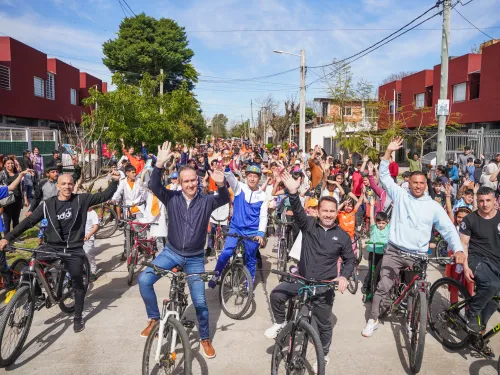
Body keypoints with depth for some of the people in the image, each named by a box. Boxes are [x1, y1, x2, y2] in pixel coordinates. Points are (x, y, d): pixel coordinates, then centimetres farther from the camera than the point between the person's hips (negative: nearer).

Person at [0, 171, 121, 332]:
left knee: (77, 283, 6)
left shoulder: (81, 200, -5)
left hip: (74, 250, -1)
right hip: (53, 248, 1)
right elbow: (29, 221, -2)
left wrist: (115, 181, -13)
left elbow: (103, 196, -2)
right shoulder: (48, 204, -3)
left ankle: (78, 317, 23)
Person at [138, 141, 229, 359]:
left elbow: (224, 200, -26)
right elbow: (155, 187, -23)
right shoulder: (172, 198, -7)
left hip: (195, 258, -1)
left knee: (200, 301, 3)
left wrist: (221, 185, -49)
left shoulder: (206, 201, -8)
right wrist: (159, 165, -40)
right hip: (171, 252, 1)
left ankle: (205, 338, 27)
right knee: (144, 279, -18)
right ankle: (154, 318, 4)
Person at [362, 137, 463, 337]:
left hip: (418, 255, 1)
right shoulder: (400, 195, 2)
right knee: (383, 286, -2)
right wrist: (389, 151, -11)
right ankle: (373, 319, 12)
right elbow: (384, 176, -1)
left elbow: (449, 229, -1)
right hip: (394, 251, -1)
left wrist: (458, 250, -17)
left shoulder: (433, 206, 2)